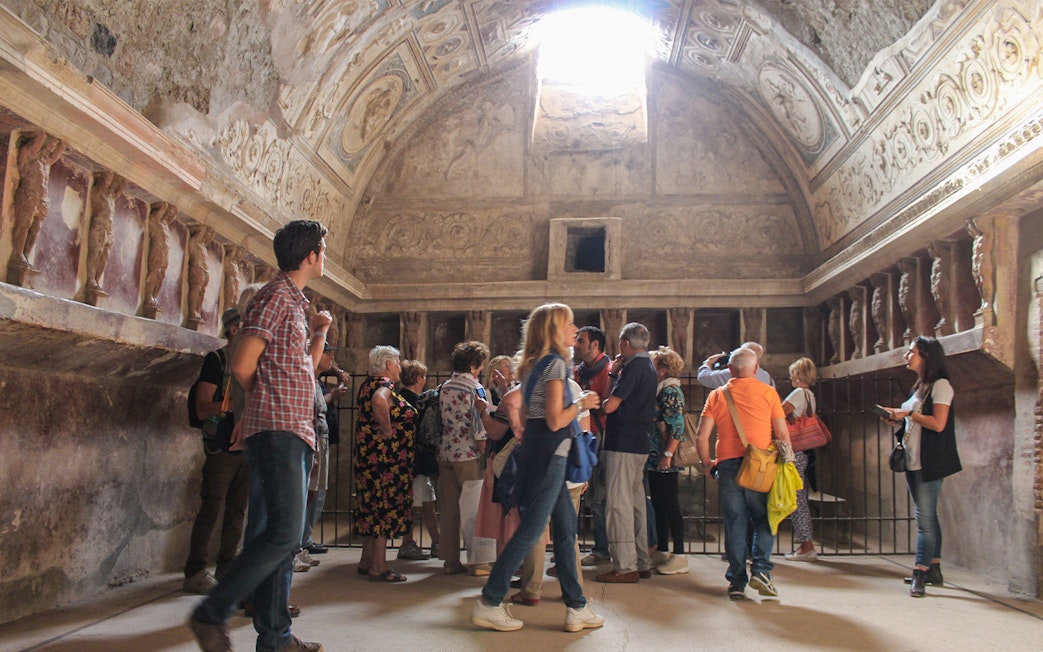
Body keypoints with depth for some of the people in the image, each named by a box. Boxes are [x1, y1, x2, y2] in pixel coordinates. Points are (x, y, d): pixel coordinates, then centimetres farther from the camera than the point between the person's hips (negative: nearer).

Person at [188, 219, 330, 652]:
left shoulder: (296, 303, 22)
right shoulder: (276, 297, -7)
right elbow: (242, 365, -14)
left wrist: (319, 332, 15)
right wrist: (267, 401, 3)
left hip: (297, 432, 10)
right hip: (277, 429, -10)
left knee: (285, 535, 10)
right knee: (284, 532, -13)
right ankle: (212, 614, -2)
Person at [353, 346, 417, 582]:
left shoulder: (369, 384, 16)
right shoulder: (383, 385, -14)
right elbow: (379, 401, -37)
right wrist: (388, 429, -26)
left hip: (371, 455, 10)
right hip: (386, 456, -10)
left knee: (373, 506, 15)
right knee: (385, 507, -5)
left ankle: (367, 561, 23)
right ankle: (379, 567, -1)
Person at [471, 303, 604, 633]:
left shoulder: (536, 364, 14)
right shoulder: (555, 364, -14)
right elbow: (555, 421, -19)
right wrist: (581, 403, -5)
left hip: (537, 449, 10)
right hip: (548, 453, -10)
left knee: (566, 526, 12)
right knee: (532, 529, -3)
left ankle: (576, 608, 18)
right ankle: (489, 603, 5)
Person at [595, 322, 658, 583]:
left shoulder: (634, 367, -14)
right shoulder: (648, 366, 16)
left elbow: (610, 405, -20)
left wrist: (599, 402, 2)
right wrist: (615, 374, 9)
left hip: (623, 444, -10)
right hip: (640, 444, 10)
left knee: (618, 504, -6)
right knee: (636, 502, 15)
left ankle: (625, 566, -4)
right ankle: (642, 563, 21)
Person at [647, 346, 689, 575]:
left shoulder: (671, 391, -12)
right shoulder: (660, 390, 16)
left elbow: (677, 427, -19)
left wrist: (667, 455, -23)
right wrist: (657, 455, 13)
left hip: (665, 461, -10)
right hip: (655, 458, 10)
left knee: (670, 505, -4)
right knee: (659, 504, 13)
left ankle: (679, 556, 2)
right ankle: (661, 552, 21)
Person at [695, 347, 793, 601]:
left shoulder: (717, 395, 7)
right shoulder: (767, 393, 4)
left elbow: (701, 437, 1)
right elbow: (783, 434, 2)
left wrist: (707, 464, 14)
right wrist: (786, 461, 16)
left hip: (728, 465, 1)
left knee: (734, 523, 7)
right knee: (764, 519, 14)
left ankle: (737, 581, 9)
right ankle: (760, 569, -1)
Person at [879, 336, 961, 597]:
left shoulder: (940, 385, -9)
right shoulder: (919, 387, 17)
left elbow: (938, 424, -18)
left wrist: (908, 413, -13)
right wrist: (900, 420, 5)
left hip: (930, 463, -9)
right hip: (913, 463, 9)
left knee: (925, 517, -8)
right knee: (927, 516, 12)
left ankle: (921, 573, -6)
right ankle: (934, 570, 19)